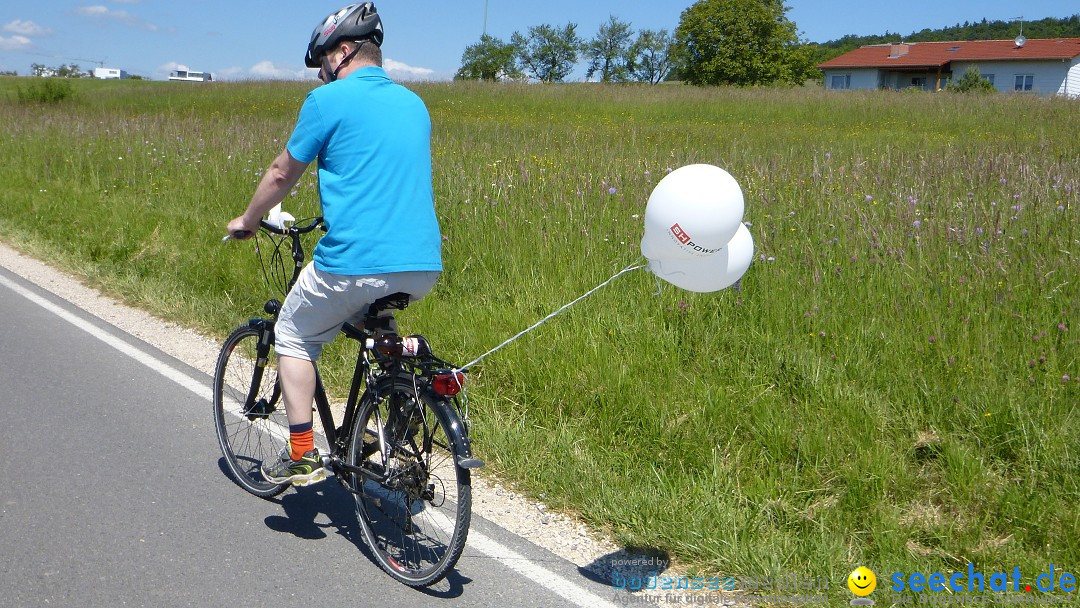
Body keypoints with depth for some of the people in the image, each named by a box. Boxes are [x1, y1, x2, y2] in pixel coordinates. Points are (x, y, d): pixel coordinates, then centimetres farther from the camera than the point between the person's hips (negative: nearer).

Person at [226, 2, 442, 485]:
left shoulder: (328, 101, -3)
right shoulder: (414, 103, 17)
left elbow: (282, 175, 5)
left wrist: (247, 221, 23)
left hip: (356, 263, -6)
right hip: (424, 266, 7)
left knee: (293, 336, 18)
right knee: (368, 319, 37)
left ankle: (301, 455, 14)